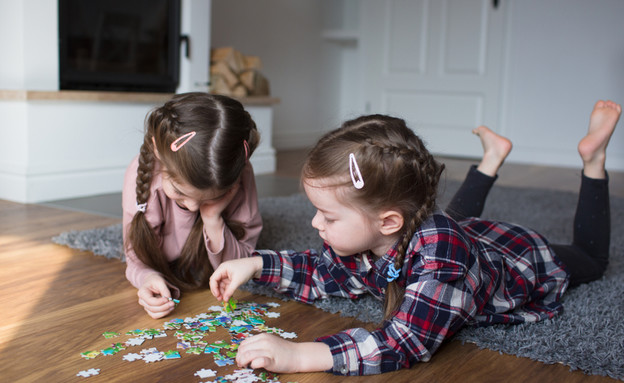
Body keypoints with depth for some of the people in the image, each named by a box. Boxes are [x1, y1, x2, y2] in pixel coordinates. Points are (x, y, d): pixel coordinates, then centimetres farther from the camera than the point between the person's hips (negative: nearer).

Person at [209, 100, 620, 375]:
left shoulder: (440, 250, -52)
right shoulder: (364, 236, -30)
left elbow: (407, 343, -58)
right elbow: (321, 272, -12)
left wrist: (298, 355, -66)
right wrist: (253, 265, -25)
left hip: (531, 261, -4)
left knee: (590, 255, 27)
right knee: (459, 215, 40)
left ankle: (593, 155, 35)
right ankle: (493, 156, 44)